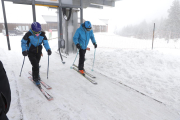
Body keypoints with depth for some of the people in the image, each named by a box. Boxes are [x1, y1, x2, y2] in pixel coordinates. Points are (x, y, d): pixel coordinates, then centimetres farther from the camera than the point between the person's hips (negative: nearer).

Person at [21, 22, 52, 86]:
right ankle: (35, 78, 6)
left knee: (36, 64, 17)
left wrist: (48, 49, -22)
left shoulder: (42, 34, -12)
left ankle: (35, 74, 44)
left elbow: (45, 42, -4)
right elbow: (23, 42, -7)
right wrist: (24, 50, -20)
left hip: (38, 52, 4)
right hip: (31, 52, -3)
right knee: (35, 65, -13)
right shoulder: (28, 34, -19)